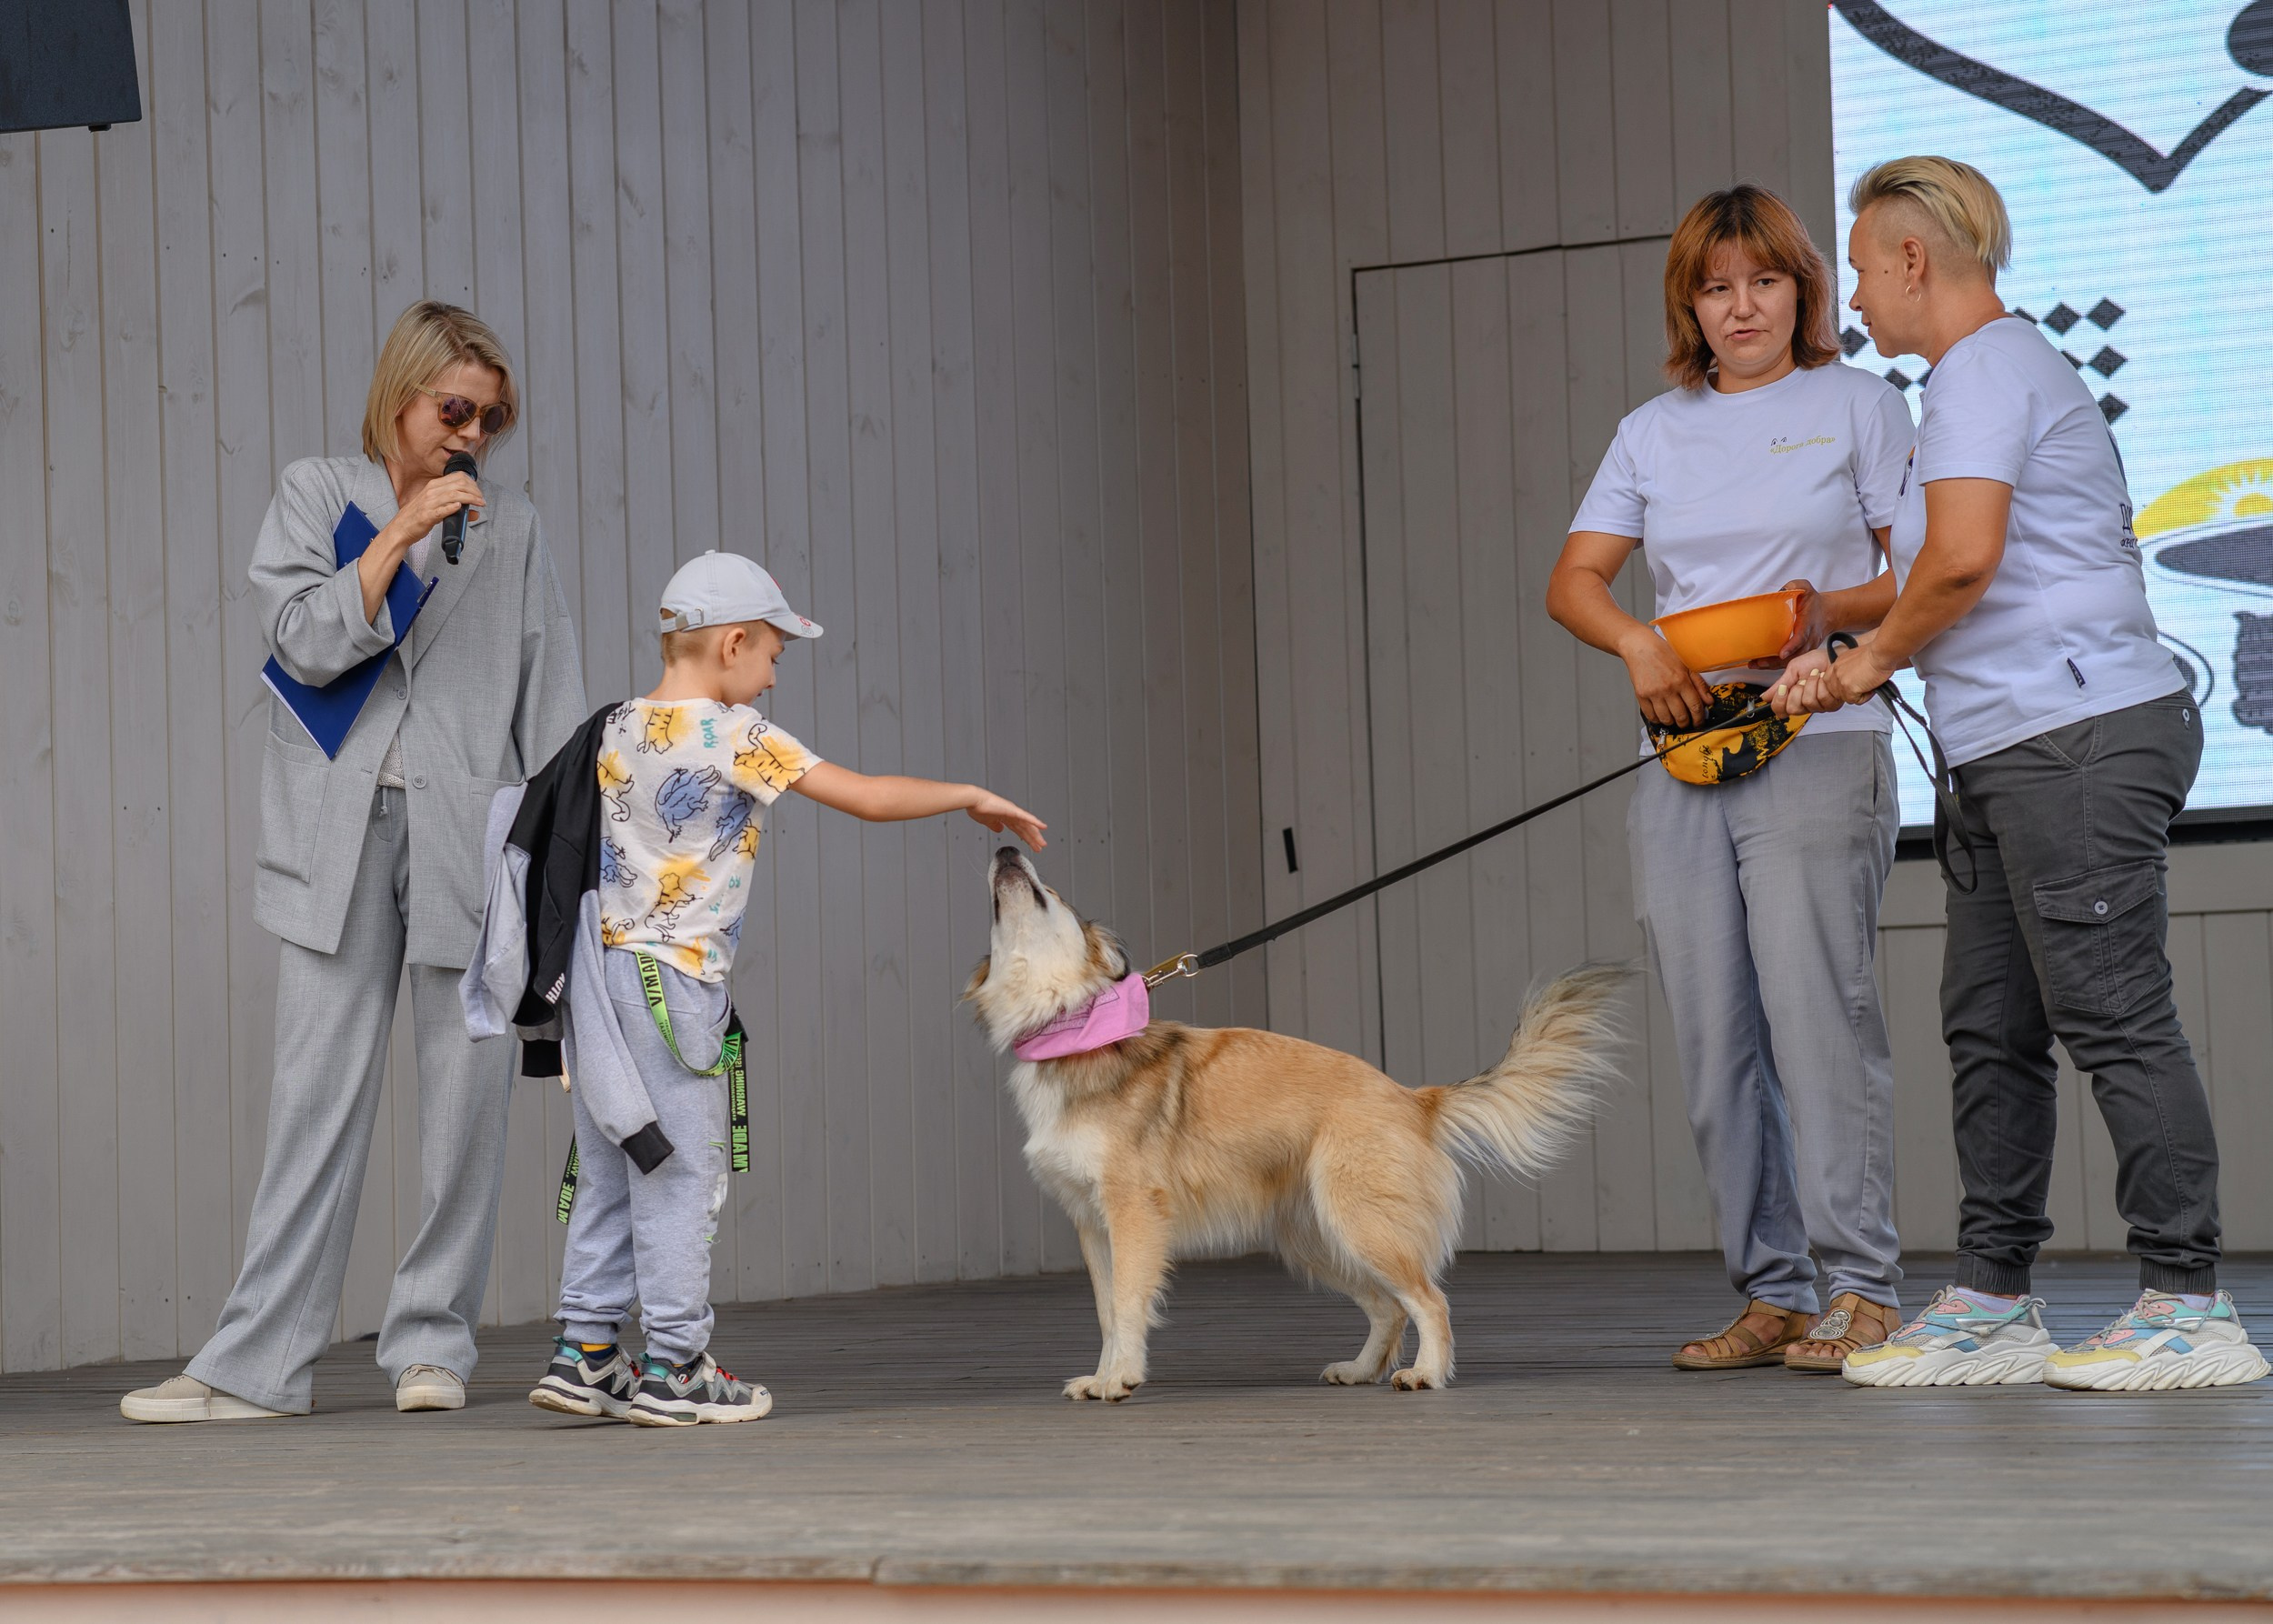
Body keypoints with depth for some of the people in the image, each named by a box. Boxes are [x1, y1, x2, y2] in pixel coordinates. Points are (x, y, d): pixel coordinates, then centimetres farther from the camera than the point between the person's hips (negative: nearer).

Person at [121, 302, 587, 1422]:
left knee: (466, 1088, 0)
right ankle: (260, 1360, -3)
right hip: (343, 831, -1)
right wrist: (400, 533, -10)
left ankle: (432, 1342, 10)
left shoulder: (511, 528, 12)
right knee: (318, 1090, -4)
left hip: (470, 835, 1)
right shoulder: (316, 494, 10)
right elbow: (307, 640, -3)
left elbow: (551, 701, 12)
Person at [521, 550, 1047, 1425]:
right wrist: (971, 796, 0)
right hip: (673, 975, -7)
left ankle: (584, 1352, 13)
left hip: (598, 962, 7)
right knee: (681, 1169, -1)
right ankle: (674, 1367, 2)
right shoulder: (733, 734, -10)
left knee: (609, 1171, 13)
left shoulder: (615, 730, 10)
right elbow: (867, 797, -13)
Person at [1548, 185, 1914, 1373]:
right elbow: (1573, 579, 11)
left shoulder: (1858, 404, 8)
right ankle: (1769, 1296, 7)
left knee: (1816, 1010, -14)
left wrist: (1829, 610, -14)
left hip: (1816, 746, -4)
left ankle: (1863, 1287, -11)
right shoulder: (1654, 433, 17)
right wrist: (1639, 644, -9)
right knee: (1714, 1039, 2)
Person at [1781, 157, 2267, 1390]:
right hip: (2011, 753, 11)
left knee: (2114, 1018, -9)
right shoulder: (2002, 369, 25)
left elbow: (1962, 560, -22)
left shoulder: (1985, 369, -9)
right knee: (1989, 1028, 10)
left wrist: (1873, 659, -6)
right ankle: (1990, 1299, 14)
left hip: (2077, 734, -11)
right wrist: (1855, 666, 19)